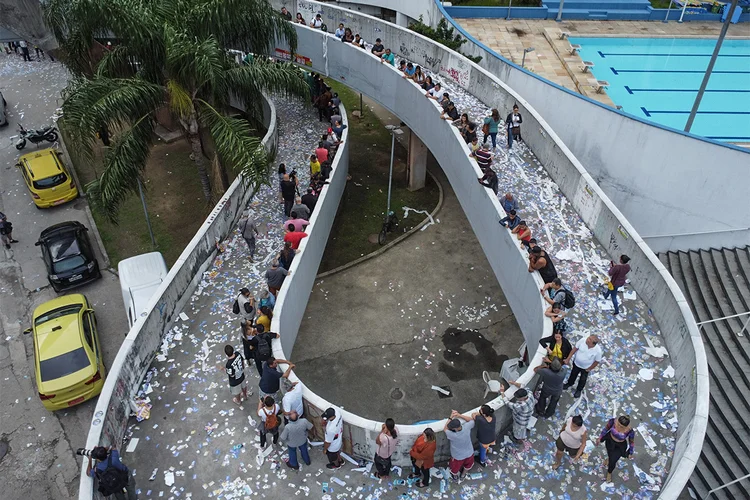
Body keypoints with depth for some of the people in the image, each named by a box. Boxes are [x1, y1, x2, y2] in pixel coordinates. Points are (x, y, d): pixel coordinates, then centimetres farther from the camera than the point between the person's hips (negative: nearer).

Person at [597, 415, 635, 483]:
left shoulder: (630, 431, -35)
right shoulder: (612, 421, -33)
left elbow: (632, 442, -13)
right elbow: (606, 429, -12)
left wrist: (631, 453, 1)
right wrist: (600, 438, 1)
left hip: (620, 446, -1)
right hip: (610, 441, 1)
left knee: (612, 462, 10)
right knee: (610, 454, 29)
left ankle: (609, 472, 46)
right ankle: (610, 458, 68)